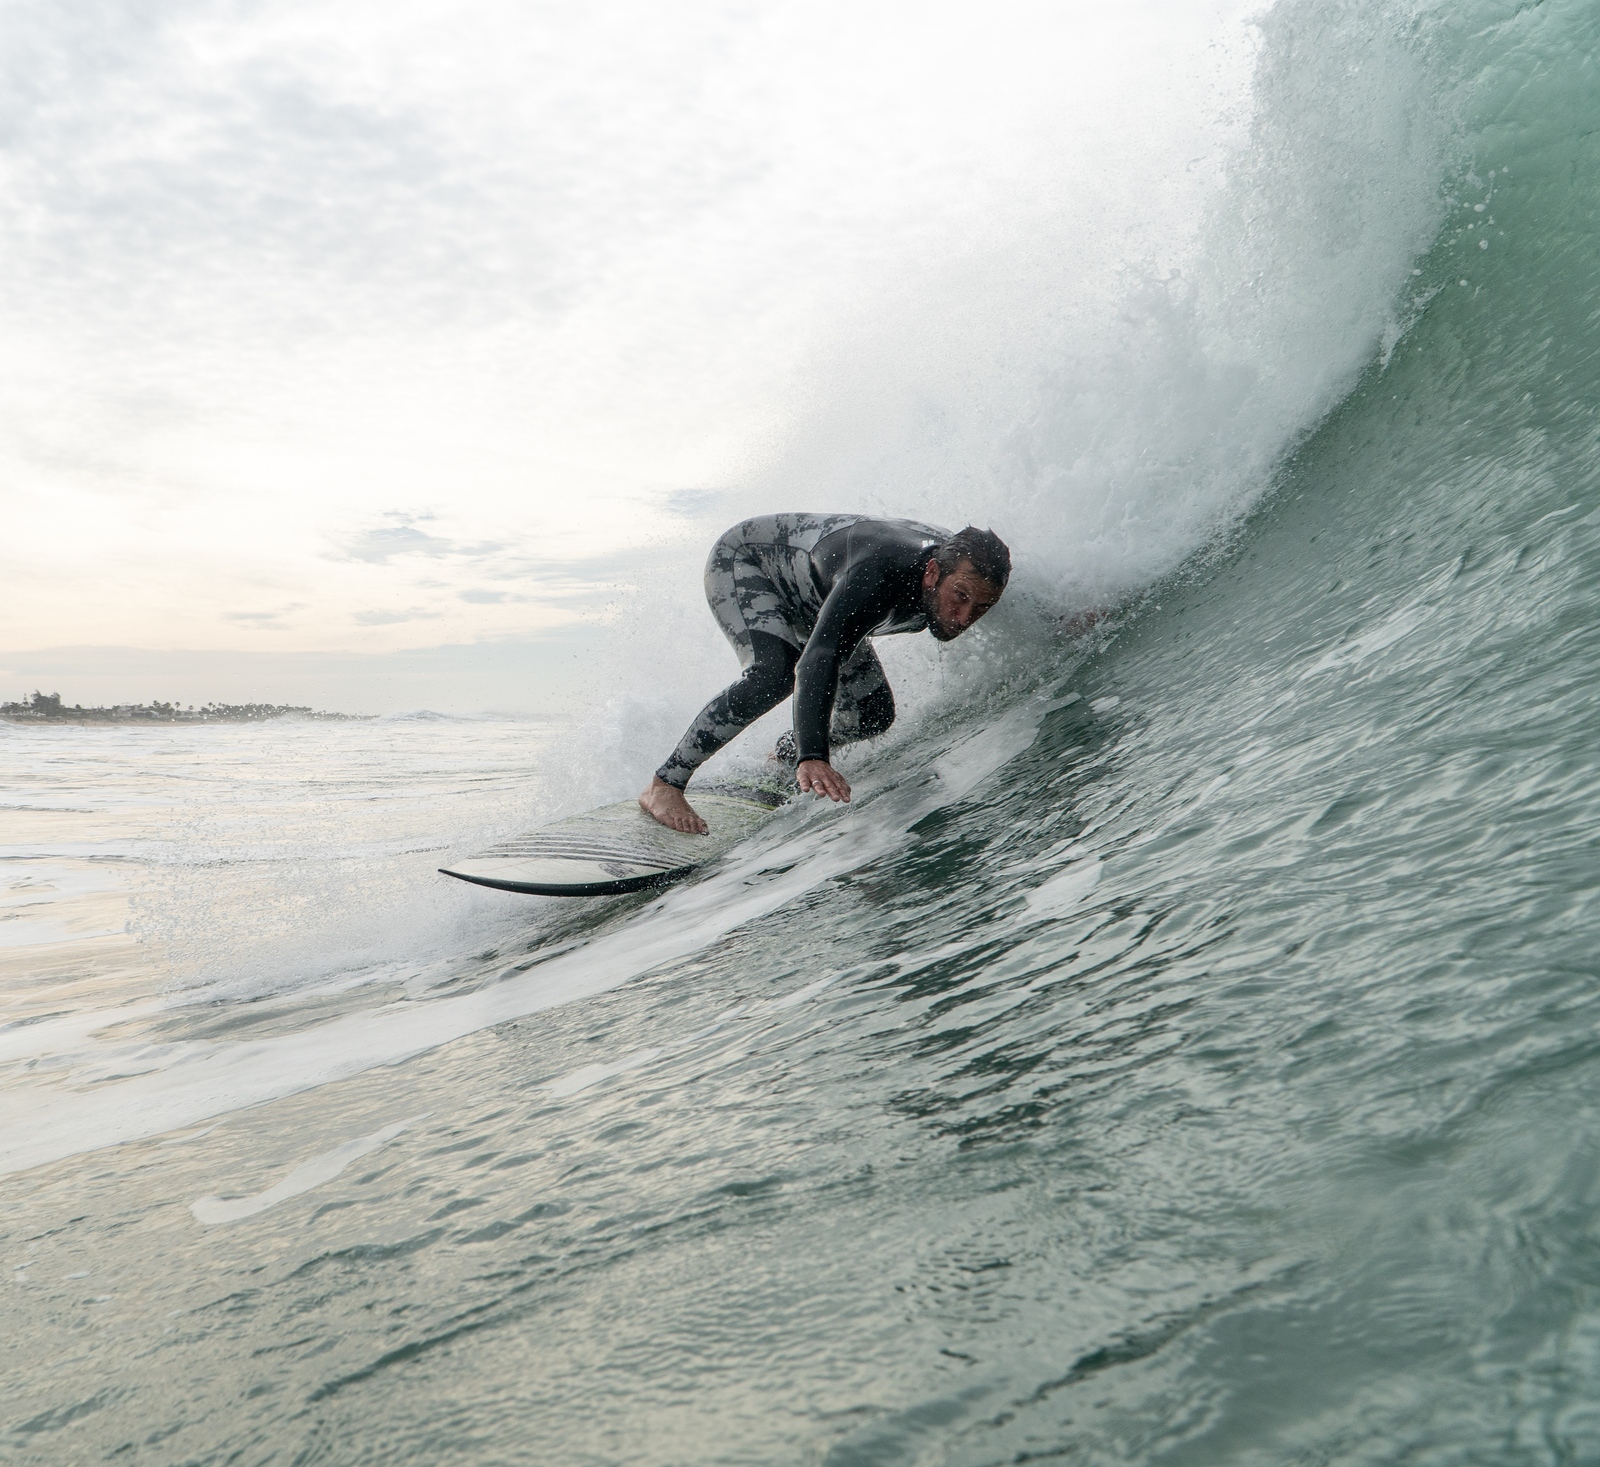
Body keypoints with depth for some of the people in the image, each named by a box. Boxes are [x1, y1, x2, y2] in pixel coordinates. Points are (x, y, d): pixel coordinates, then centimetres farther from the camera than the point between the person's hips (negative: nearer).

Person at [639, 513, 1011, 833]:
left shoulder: (960, 560, -22)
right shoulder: (879, 575, -45)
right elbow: (818, 661, -57)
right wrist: (813, 756, -69)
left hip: (807, 604, 7)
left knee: (873, 715, -1)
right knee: (774, 674, -35)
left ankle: (778, 764, 28)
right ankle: (664, 785, -23)